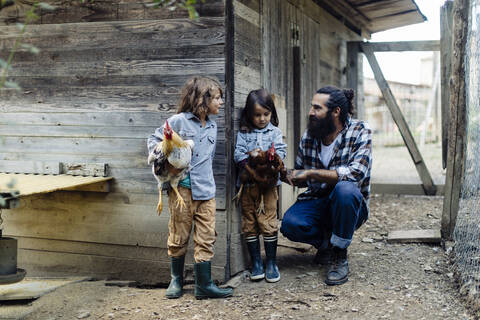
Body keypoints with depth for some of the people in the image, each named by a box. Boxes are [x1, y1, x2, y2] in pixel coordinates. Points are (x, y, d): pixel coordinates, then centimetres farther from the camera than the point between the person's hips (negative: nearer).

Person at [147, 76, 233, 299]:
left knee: (206, 239, 3)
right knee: (179, 237, 6)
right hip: (182, 188, -5)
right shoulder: (179, 121, -6)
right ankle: (176, 280, 23)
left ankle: (204, 284, 9)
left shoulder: (212, 126, 13)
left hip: (206, 190, 5)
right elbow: (154, 139, 3)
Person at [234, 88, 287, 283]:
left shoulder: (275, 132, 9)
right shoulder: (243, 133, 8)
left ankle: (271, 262, 8)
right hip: (248, 183, 1)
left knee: (268, 222, -4)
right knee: (249, 223, 4)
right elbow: (238, 153, -2)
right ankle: (256, 262, 15)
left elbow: (281, 151, -1)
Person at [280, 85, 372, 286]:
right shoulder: (308, 136, 2)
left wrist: (310, 173, -26)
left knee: (345, 189, -38)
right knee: (290, 224, -28)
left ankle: (340, 255, -17)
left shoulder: (360, 132, -11)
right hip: (316, 201, 3)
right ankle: (327, 241, 6)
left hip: (349, 205, -3)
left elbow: (356, 173, -26)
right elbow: (299, 176, 14)